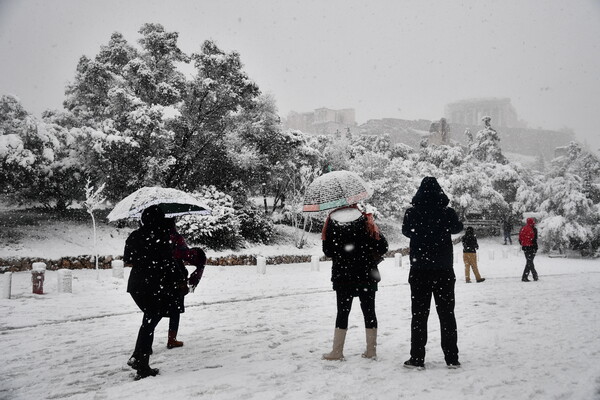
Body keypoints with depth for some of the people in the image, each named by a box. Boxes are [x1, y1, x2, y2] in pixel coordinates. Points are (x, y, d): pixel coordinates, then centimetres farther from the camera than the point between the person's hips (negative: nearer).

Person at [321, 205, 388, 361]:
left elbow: (328, 252, 1)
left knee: (342, 312, 7)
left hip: (342, 276, 0)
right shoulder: (366, 222, -6)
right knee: (369, 311, 9)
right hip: (367, 276, 0)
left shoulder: (331, 224, -4)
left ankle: (337, 351, 10)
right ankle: (371, 350, 14)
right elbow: (383, 246, -7)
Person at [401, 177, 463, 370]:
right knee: (447, 314, 11)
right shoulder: (448, 213, -7)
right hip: (444, 270, 1)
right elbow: (457, 228, 15)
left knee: (419, 314, 6)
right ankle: (452, 358, 15)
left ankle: (417, 358, 7)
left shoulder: (412, 214, -9)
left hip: (419, 271, -1)